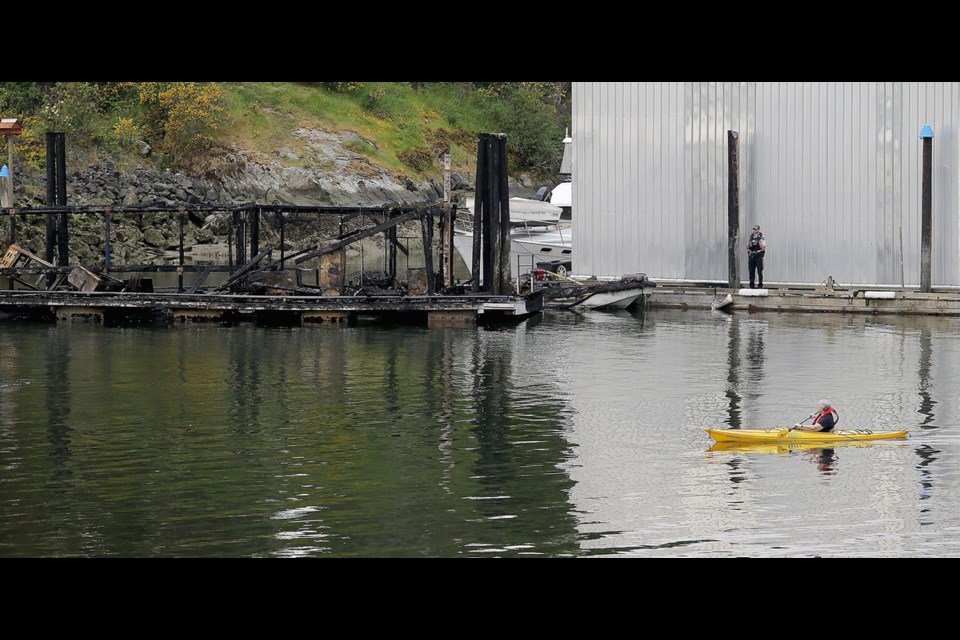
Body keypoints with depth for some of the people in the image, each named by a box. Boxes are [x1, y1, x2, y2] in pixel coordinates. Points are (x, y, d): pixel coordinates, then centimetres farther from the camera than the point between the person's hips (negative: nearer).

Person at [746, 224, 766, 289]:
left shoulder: (761, 237, -1)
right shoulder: (751, 237, 13)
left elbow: (763, 248, -8)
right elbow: (747, 247, 14)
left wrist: (759, 242, -20)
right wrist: (749, 243, -7)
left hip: (758, 256, -4)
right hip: (751, 256, 4)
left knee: (759, 271, -6)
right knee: (751, 271, 5)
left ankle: (760, 285, -2)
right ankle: (751, 285, 11)